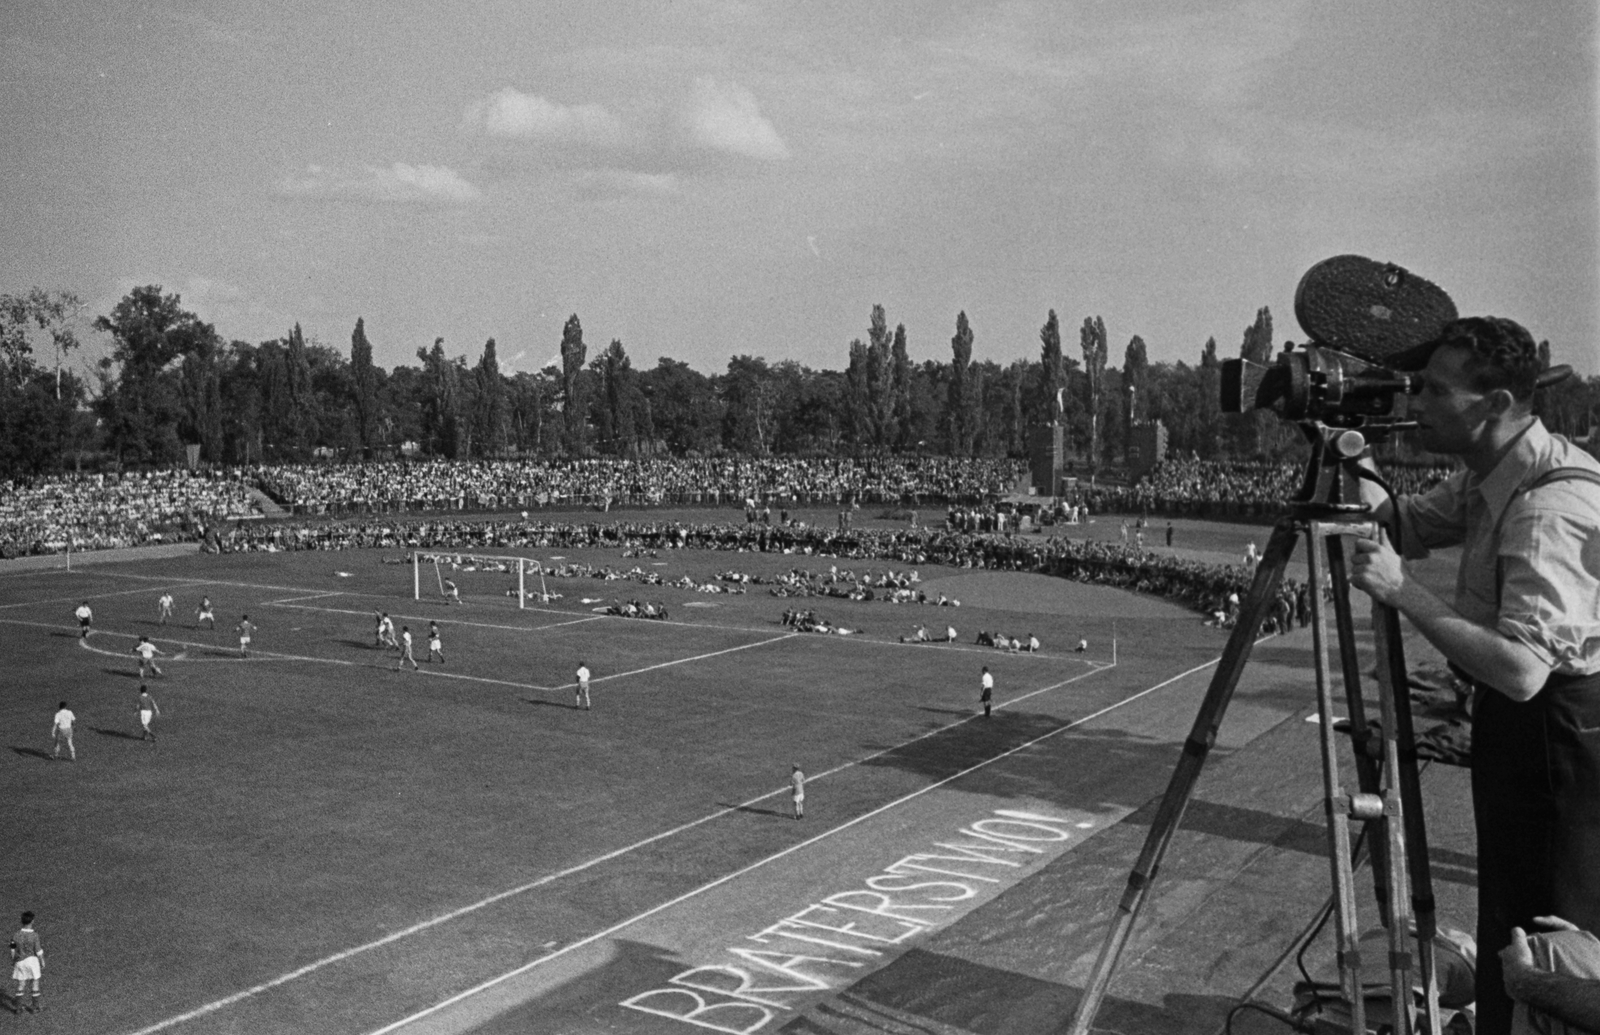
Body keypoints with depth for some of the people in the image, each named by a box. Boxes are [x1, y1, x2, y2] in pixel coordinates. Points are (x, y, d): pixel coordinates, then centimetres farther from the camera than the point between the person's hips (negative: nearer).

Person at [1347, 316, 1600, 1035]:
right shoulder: (1488, 477, 3)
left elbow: (1521, 670, -36)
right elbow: (1400, 525, 11)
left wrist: (1404, 592, -31)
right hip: (1514, 725, 10)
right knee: (1506, 944, 20)